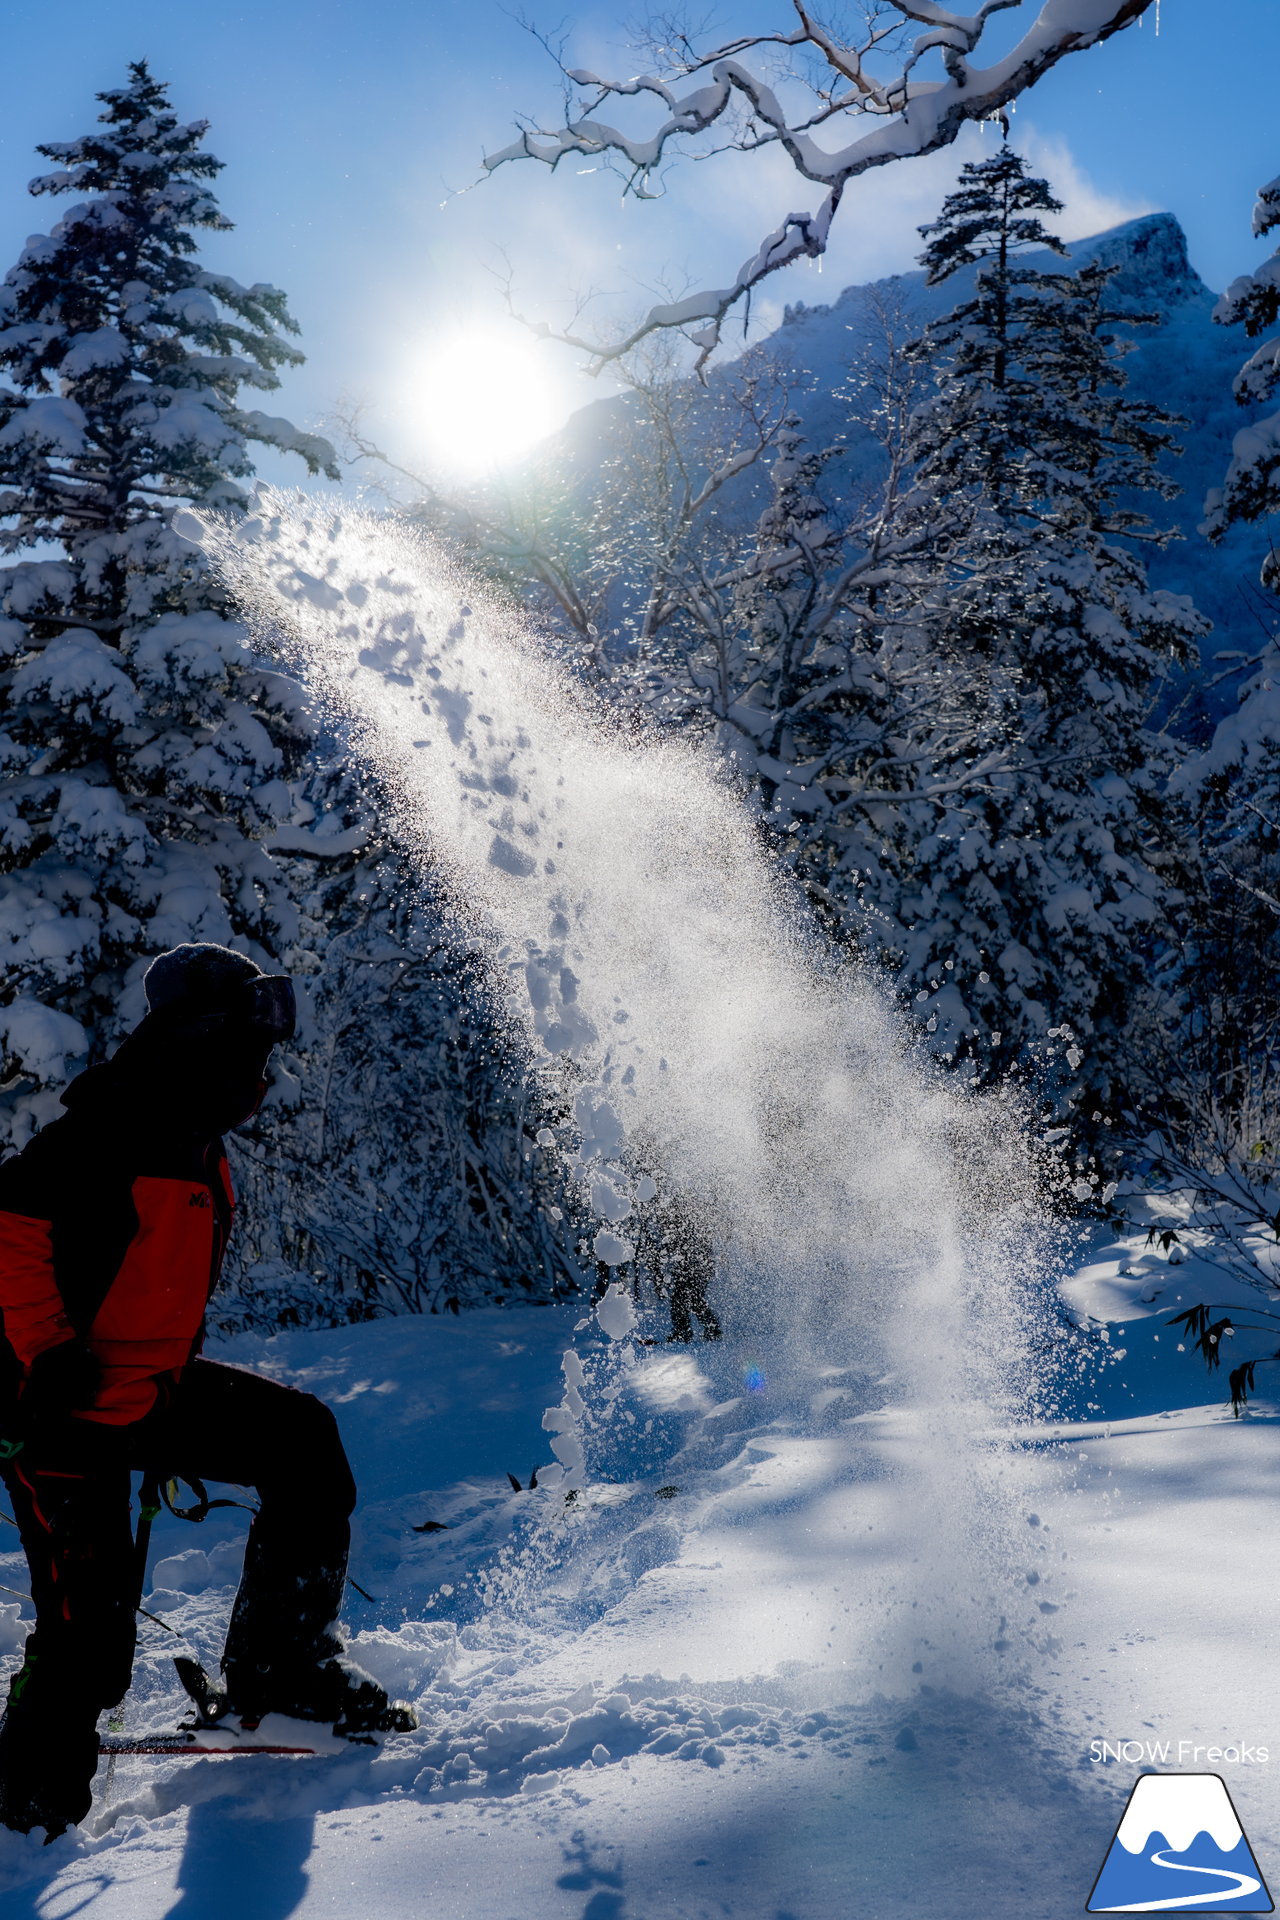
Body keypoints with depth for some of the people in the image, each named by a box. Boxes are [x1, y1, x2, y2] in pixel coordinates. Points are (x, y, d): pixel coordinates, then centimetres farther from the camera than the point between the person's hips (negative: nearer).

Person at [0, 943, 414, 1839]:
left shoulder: (199, 1144, 11)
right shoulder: (111, 1126, -19)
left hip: (150, 1387, 9)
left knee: (303, 1441, 0)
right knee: (91, 1617, -8)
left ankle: (282, 1665, 9)